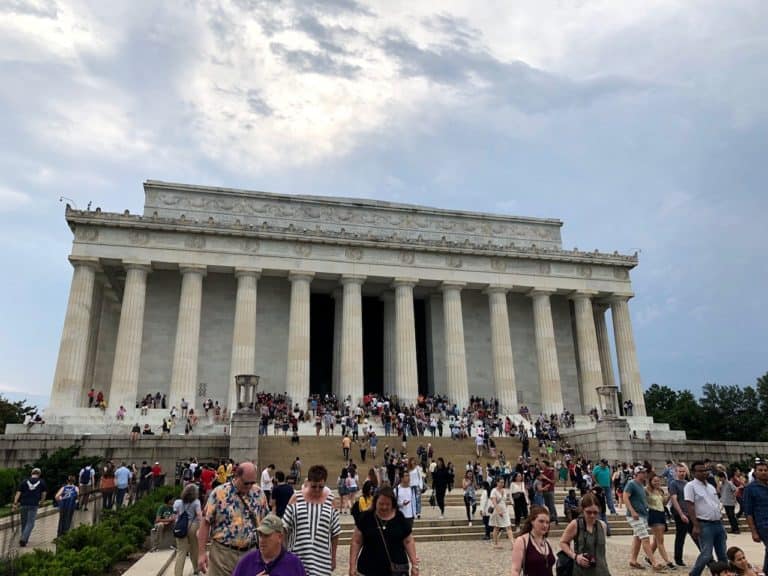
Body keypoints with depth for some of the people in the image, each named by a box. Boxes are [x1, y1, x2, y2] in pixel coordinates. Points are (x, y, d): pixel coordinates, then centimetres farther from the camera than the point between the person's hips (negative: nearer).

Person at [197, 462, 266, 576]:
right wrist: (201, 553, -7)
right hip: (223, 552, -2)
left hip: (251, 553, 3)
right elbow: (205, 523, -5)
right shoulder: (219, 493, -8)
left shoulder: (258, 493, 2)